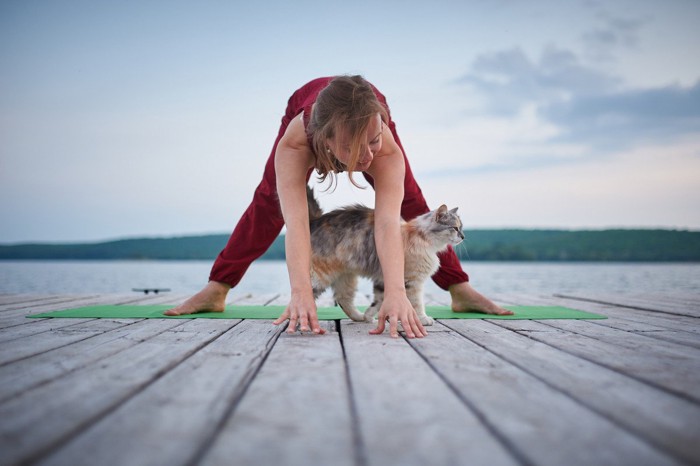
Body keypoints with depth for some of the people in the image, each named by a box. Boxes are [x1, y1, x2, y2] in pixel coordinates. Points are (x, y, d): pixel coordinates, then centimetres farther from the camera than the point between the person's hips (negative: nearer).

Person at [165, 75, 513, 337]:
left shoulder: (388, 150, -45)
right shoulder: (293, 142, -48)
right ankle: (216, 289, 10)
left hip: (367, 114, 0)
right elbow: (295, 219, -57)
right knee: (268, 204, 0)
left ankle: (460, 289, 10)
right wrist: (301, 293, -70)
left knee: (411, 204, -2)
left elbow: (387, 222, -57)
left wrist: (395, 292, -71)